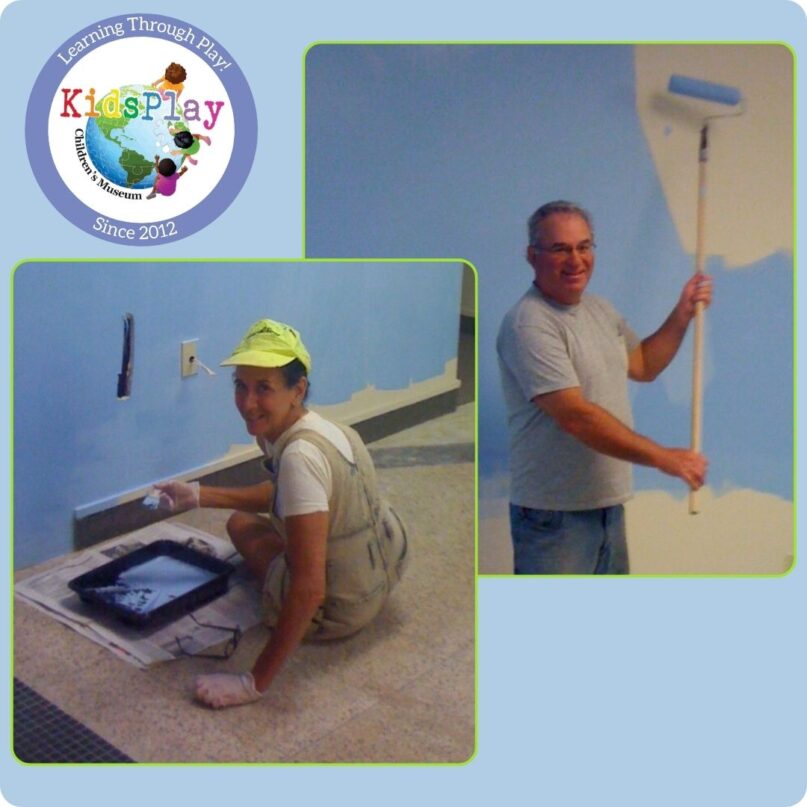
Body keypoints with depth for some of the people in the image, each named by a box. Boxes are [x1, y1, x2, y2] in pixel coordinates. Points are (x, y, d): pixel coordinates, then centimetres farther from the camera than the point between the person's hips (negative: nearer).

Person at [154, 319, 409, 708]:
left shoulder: (300, 455, -33)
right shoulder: (314, 424, -6)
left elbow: (309, 590, -35)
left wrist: (255, 682, -30)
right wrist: (198, 494, 13)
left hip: (340, 610, -8)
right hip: (387, 562, 8)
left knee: (242, 525, 16)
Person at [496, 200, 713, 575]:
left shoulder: (600, 309, 10)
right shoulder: (529, 324, -21)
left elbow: (642, 366, 23)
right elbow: (576, 416, -27)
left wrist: (682, 315, 9)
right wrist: (664, 457, -25)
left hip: (608, 501, 9)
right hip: (553, 512, -9)